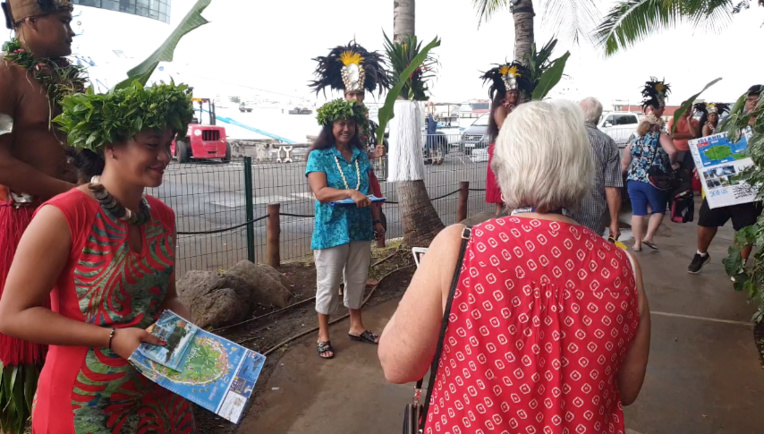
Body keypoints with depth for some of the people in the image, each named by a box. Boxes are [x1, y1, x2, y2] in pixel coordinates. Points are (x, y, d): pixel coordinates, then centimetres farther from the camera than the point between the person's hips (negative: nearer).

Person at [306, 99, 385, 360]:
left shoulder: (361, 156, 7)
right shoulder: (319, 156, -8)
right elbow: (320, 192, -20)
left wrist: (376, 220, 10)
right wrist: (350, 193, -34)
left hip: (360, 228, 5)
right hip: (332, 230, -5)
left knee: (358, 280, 16)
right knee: (328, 283, 5)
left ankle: (356, 327, 33)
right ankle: (323, 335, 19)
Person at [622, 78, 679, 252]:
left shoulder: (634, 141, 11)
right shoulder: (661, 137, -3)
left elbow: (624, 165, 14)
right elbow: (672, 151, -24)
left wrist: (631, 176, 30)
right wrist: (673, 163, -6)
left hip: (633, 181, 4)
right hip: (654, 181, -4)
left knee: (638, 211, 7)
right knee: (658, 210, 15)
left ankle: (637, 243, 10)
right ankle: (648, 237, 4)